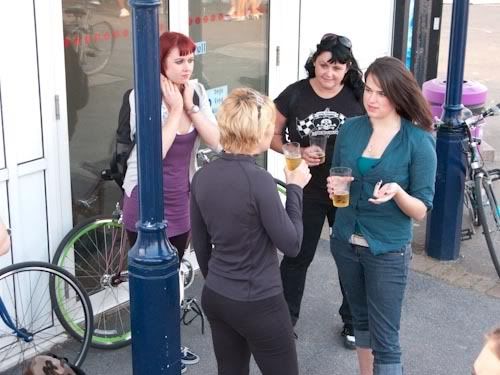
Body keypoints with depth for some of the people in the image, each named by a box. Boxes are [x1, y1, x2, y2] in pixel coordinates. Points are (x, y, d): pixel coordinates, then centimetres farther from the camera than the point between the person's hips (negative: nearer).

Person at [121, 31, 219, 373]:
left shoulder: (197, 91, 0)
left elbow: (215, 140, -8)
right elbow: (156, 151, -26)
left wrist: (190, 106, -16)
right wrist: (175, 109, -22)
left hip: (181, 200, 6)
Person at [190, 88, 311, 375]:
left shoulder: (202, 176, -2)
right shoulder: (258, 181, -23)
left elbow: (200, 246, 8)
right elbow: (291, 245, -14)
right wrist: (295, 188, -5)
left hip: (214, 298, 7)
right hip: (259, 305, -6)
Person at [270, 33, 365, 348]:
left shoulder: (359, 97, -9)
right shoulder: (295, 94, -9)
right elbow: (273, 136, -1)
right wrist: (297, 153, -18)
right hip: (305, 192, 0)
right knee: (297, 257, 12)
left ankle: (353, 322, 34)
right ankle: (285, 320, 31)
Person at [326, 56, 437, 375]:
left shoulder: (419, 142, -13)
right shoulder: (351, 128, -1)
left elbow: (421, 211, -11)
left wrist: (397, 192, -30)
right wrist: (334, 186, -10)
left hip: (388, 251, -5)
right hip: (346, 242, 5)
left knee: (385, 339, -1)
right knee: (361, 319, 21)